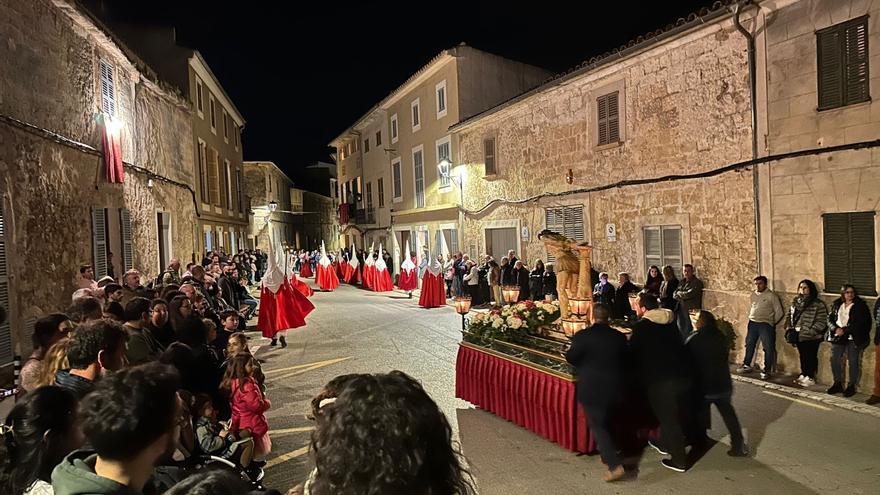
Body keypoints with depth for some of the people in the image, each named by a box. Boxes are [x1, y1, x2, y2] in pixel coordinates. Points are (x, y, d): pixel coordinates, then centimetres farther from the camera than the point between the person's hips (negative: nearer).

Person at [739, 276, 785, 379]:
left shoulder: (771, 296, -5)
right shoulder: (753, 295, 12)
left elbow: (779, 312, -3)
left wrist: (772, 323, 2)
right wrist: (751, 317, 13)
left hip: (765, 324, -5)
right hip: (752, 323, 6)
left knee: (768, 347, -6)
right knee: (749, 344, 13)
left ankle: (767, 369, 1)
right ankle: (746, 365, 26)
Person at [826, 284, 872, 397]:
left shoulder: (861, 305, -3)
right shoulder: (837, 304, 10)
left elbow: (860, 323, -11)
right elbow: (830, 318, 7)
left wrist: (845, 330, -17)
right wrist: (836, 329, -11)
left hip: (854, 338, -4)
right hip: (838, 337, 4)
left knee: (853, 362, 0)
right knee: (835, 360, 5)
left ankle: (852, 386, 12)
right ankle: (838, 384, 18)